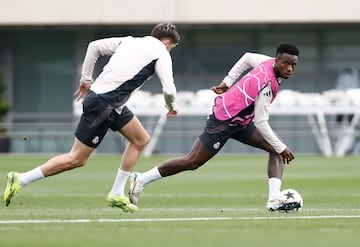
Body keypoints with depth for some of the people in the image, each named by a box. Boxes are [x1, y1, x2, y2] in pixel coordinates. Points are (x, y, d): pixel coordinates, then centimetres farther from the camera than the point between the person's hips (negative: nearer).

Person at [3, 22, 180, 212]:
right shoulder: (161, 54, -3)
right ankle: (21, 179, -2)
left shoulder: (128, 41, 17)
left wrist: (86, 80, 17)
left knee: (141, 139, 16)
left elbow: (95, 46, 13)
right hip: (103, 104, -9)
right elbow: (169, 89, -11)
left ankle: (117, 194, 16)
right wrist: (171, 107, 10)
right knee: (77, 159, -4)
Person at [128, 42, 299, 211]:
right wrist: (282, 148, -20)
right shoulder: (266, 85, -31)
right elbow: (260, 122, -28)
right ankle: (141, 180, 9)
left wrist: (227, 83, 19)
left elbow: (247, 57, 15)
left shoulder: (270, 62, -6)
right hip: (223, 123, -9)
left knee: (275, 150, -2)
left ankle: (274, 200, -11)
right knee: (192, 162, -3)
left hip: (241, 121, 9)